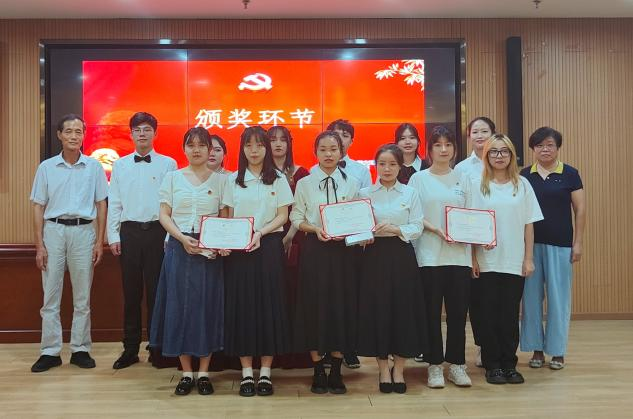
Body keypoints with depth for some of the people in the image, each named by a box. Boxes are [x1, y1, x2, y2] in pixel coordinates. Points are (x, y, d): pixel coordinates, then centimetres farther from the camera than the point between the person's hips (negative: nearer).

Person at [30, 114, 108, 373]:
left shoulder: (94, 167, 4)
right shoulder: (46, 167, 5)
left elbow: (101, 205, 6)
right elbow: (38, 207, 6)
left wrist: (99, 242, 0)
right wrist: (39, 244, 0)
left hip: (83, 231, 0)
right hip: (53, 230, 0)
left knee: (82, 297, 6)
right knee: (50, 295, 2)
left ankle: (80, 349, 15)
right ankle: (50, 351, 10)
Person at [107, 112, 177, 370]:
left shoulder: (168, 164, 2)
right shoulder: (120, 165, 10)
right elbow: (114, 203, 9)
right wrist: (113, 236, 3)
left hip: (158, 231, -2)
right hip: (129, 232, 3)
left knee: (157, 291, 2)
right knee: (131, 292, 7)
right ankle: (130, 349, 16)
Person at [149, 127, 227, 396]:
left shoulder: (220, 180, 6)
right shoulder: (173, 177, 7)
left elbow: (225, 219, 5)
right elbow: (164, 215, 3)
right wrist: (183, 238, -13)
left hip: (209, 250, 0)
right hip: (179, 248, 1)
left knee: (207, 306, 2)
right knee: (179, 306, 1)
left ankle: (204, 373, 13)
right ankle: (186, 373, 13)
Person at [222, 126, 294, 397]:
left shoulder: (278, 179, 4)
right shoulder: (233, 180, 8)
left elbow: (283, 216, 0)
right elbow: (228, 218, 8)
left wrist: (260, 232, -15)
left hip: (269, 246, -1)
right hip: (239, 249, 1)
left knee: (269, 303, 0)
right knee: (241, 304, 0)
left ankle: (265, 372, 9)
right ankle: (246, 373, 9)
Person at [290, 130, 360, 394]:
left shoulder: (351, 184, 7)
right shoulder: (304, 184, 5)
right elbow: (296, 218, 3)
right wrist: (315, 229, -14)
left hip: (343, 250, 1)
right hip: (315, 249, -1)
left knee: (342, 305, 3)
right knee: (315, 305, 0)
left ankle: (336, 371, 15)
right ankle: (318, 371, 13)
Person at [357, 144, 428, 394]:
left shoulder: (410, 193, 6)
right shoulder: (364, 194, 7)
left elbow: (417, 228, 0)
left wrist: (396, 229, -16)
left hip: (401, 255, 0)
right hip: (374, 255, 0)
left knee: (403, 308, 1)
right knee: (377, 308, 0)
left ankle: (399, 369, 15)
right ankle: (383, 369, 15)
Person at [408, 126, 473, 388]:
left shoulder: (463, 180, 12)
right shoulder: (419, 179, 4)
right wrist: (436, 230, -16)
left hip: (459, 254, 2)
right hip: (429, 255, -2)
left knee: (458, 311, 4)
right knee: (432, 312, 2)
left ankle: (456, 364, 16)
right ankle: (435, 365, 12)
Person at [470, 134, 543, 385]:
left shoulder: (522, 184, 4)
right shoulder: (479, 185, 1)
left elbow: (529, 224, 5)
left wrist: (528, 259, 1)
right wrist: (473, 259, -4)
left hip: (515, 261, 1)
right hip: (487, 262, -1)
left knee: (511, 313, 5)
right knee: (490, 314, 4)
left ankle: (509, 364, 17)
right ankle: (492, 365, 15)